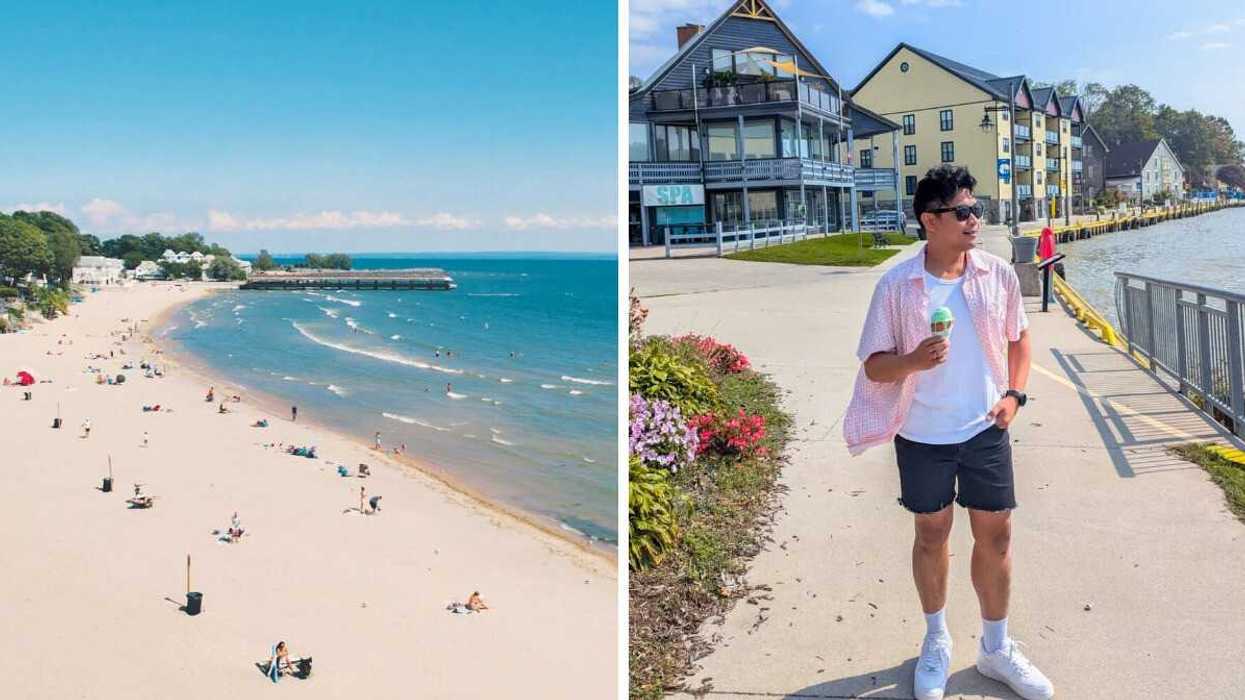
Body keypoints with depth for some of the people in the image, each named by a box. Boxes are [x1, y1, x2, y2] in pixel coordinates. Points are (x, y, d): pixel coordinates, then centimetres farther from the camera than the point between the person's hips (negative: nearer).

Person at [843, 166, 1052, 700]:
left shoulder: (998, 275, -3)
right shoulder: (896, 286, -12)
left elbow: (1017, 338, 12)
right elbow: (873, 365, -8)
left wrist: (1015, 394, -1)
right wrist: (914, 361, -28)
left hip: (986, 430, 2)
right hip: (923, 435, -2)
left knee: (995, 535, 9)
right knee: (931, 534, 13)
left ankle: (995, 649, 29)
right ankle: (936, 641, 35)